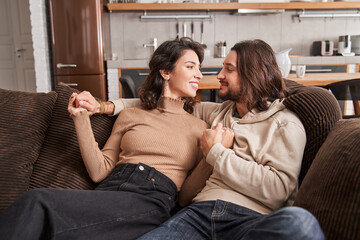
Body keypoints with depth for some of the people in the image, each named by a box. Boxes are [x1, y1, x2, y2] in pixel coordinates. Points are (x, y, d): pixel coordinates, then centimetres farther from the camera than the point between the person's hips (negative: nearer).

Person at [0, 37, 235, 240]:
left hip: (150, 201, -3)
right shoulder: (130, 116, 17)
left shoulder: (199, 128, 14)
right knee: (37, 198, -30)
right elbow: (99, 171, 12)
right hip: (110, 189, 3)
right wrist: (82, 118, 8)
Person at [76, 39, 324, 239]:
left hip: (251, 219, -1)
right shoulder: (219, 112, 23)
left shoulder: (285, 124, 5)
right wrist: (108, 106, 22)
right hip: (202, 211, 2)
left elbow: (277, 190, -9)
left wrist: (216, 152, -4)